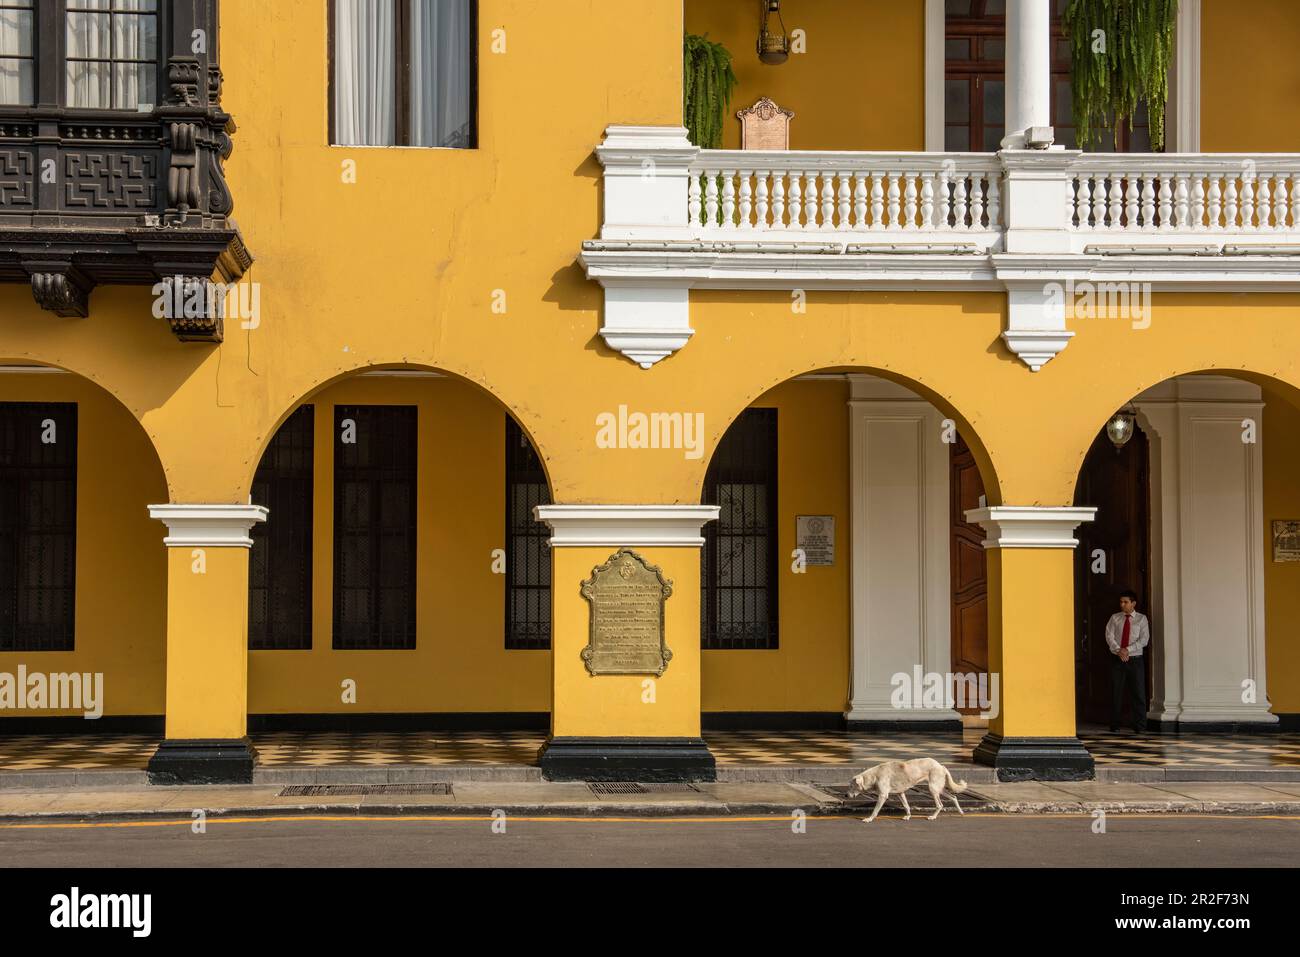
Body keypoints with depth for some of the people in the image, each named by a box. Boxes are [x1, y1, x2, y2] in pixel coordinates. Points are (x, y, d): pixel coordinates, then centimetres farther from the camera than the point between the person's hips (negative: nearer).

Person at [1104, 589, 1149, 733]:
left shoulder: (1141, 619, 5)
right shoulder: (1115, 618, 9)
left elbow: (1144, 640, -5)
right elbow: (1109, 636, 0)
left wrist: (1128, 650, -15)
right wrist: (1118, 651, -15)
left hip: (1135, 660, -1)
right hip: (1118, 660, 1)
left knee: (1138, 693, -3)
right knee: (1116, 693, 2)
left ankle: (1140, 725, 2)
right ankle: (1114, 725, 8)